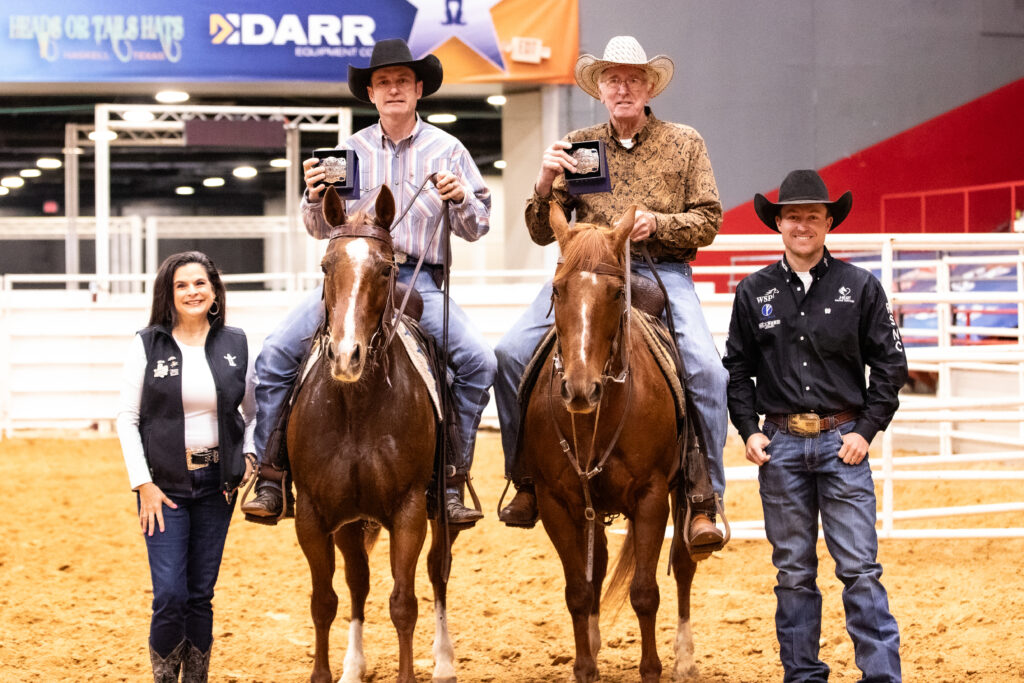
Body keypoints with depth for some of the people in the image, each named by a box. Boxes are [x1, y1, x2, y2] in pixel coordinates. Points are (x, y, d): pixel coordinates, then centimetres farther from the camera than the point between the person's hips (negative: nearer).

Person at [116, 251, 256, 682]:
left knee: (201, 595, 8)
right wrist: (143, 483, -9)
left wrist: (249, 454, -1)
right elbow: (127, 418, -3)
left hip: (216, 484, 2)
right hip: (164, 484, -2)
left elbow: (254, 410, 15)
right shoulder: (147, 344, -4)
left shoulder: (235, 344, 3)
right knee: (170, 595, -9)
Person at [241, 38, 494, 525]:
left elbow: (476, 229, 8)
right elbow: (322, 229, 14)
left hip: (420, 280, -1)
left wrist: (460, 199, -13)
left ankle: (453, 482, -10)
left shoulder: (447, 150, 7)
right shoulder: (349, 151, 10)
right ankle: (270, 479, -7)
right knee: (275, 354, -16)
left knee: (478, 361, -24)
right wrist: (314, 198, -7)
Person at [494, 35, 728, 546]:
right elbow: (542, 233, 11)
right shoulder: (576, 147, 12)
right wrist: (546, 183, -8)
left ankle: (704, 502, -13)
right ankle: (527, 481, 0)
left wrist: (657, 223, -12)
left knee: (707, 370, -25)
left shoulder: (684, 143, 9)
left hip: (662, 271, -1)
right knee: (511, 353, -17)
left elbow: (708, 221, 6)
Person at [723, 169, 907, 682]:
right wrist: (749, 431, 0)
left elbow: (890, 364, 3)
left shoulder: (860, 287, 1)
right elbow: (737, 368, 11)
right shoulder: (754, 292, 5)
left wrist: (867, 430, -5)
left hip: (842, 441, -2)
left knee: (860, 568, -3)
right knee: (794, 571, 8)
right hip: (780, 443, 2)